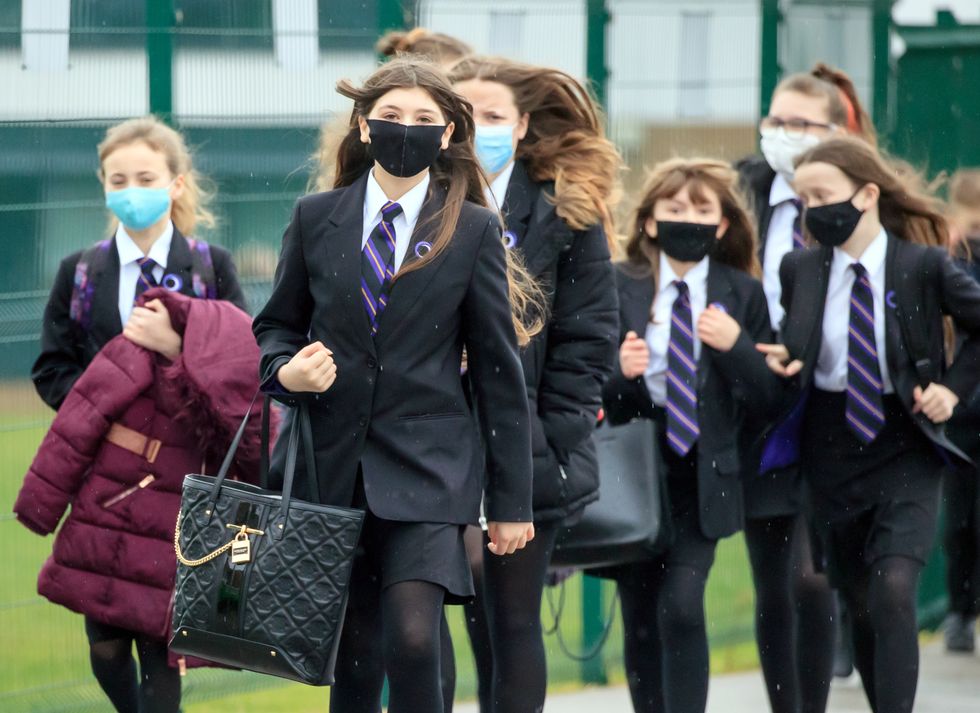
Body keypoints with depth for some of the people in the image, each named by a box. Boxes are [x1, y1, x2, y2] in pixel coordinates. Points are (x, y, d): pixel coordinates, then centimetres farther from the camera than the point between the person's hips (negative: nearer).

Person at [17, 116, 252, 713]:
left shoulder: (212, 268, 4)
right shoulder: (80, 273, 9)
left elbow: (242, 367, -1)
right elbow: (51, 371, 8)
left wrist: (178, 347, -18)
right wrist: (101, 406, -10)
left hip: (177, 483, -2)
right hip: (99, 479, 2)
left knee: (158, 643, -5)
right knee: (106, 645, 3)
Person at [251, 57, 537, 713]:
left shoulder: (473, 230, 1)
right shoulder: (316, 219, 6)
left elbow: (498, 370, 2)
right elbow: (276, 326, 17)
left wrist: (511, 502, 2)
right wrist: (287, 371, -9)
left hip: (428, 465, -2)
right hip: (336, 463, 2)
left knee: (414, 640, -18)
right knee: (355, 654, 7)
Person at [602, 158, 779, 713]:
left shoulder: (743, 294, 3)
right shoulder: (616, 287, 1)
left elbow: (769, 401, 1)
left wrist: (736, 347, -15)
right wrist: (619, 374, -21)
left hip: (702, 479, -1)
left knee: (682, 607, -18)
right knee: (640, 621, 7)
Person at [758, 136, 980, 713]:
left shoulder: (924, 266, -8)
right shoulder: (799, 270, 2)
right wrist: (780, 362, -8)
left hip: (906, 449, -4)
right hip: (831, 449, 4)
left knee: (893, 590, -20)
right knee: (858, 602, 10)